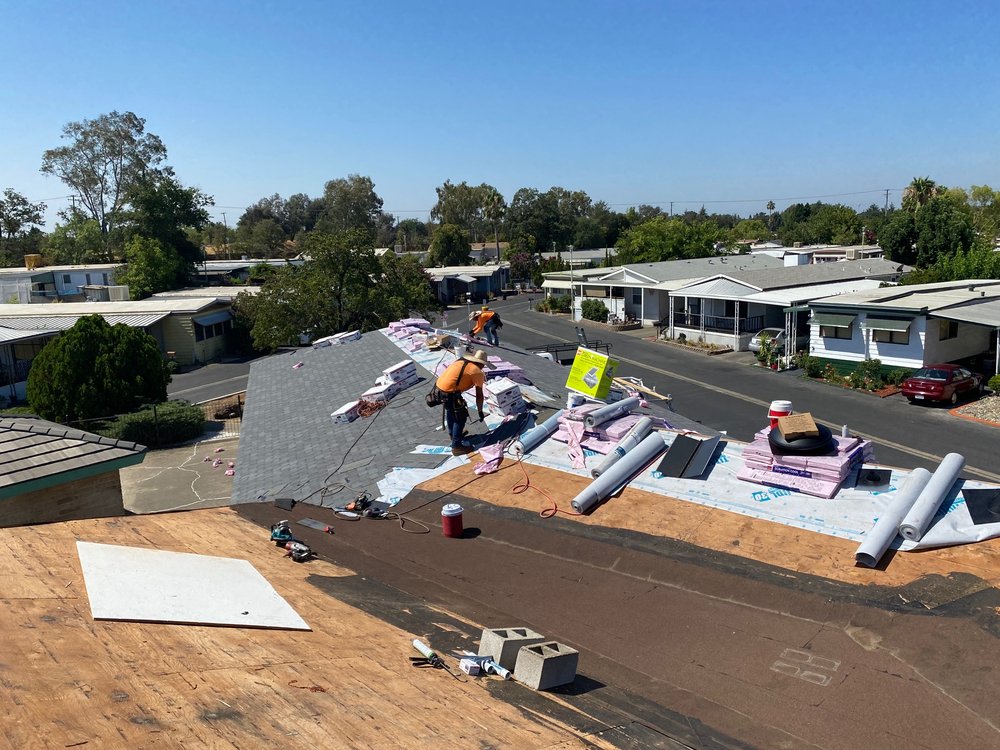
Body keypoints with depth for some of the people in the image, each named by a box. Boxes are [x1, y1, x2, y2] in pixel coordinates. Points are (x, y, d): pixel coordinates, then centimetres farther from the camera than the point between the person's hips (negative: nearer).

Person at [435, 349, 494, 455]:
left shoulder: (461, 361, 20)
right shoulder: (478, 372, -1)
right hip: (449, 391, -8)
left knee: (450, 411, 30)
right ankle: (456, 446, 8)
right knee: (461, 417, 5)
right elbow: (479, 395, 1)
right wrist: (480, 412, 13)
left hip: (439, 386, 9)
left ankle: (453, 434, 50)